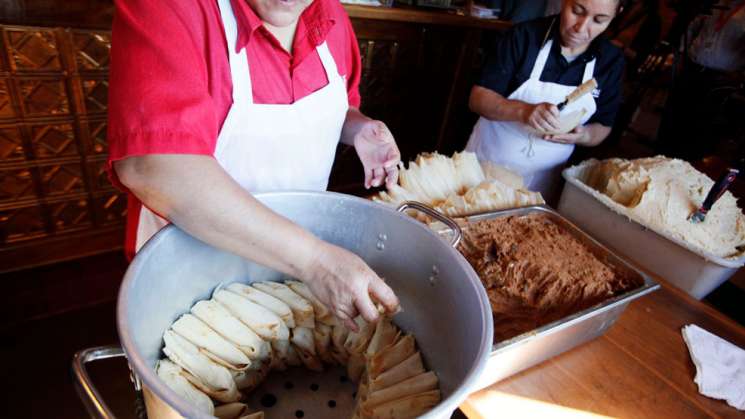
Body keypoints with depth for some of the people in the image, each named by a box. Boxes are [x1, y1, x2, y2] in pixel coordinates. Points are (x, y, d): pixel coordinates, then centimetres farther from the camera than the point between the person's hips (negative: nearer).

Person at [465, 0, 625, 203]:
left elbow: (603, 127, 3)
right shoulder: (525, 36, -13)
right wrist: (523, 111, -34)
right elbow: (478, 97, -16)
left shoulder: (611, 60, -4)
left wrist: (582, 136, -20)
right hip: (486, 162, -1)